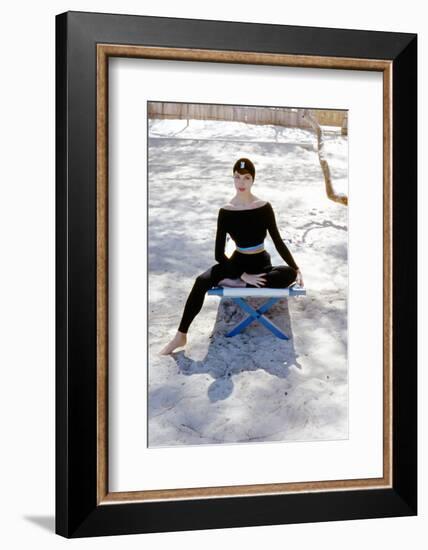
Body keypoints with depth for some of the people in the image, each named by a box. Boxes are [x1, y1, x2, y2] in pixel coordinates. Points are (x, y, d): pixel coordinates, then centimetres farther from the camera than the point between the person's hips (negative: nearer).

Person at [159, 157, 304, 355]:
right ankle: (181, 335, -25)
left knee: (289, 274, -32)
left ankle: (236, 284, -24)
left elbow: (278, 241, -1)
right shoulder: (225, 211, -9)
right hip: (238, 262, -1)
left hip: (261, 263, 1)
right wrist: (244, 275, -19)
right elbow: (219, 254, -11)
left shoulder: (264, 207, -8)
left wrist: (296, 269, -6)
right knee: (201, 281, -28)